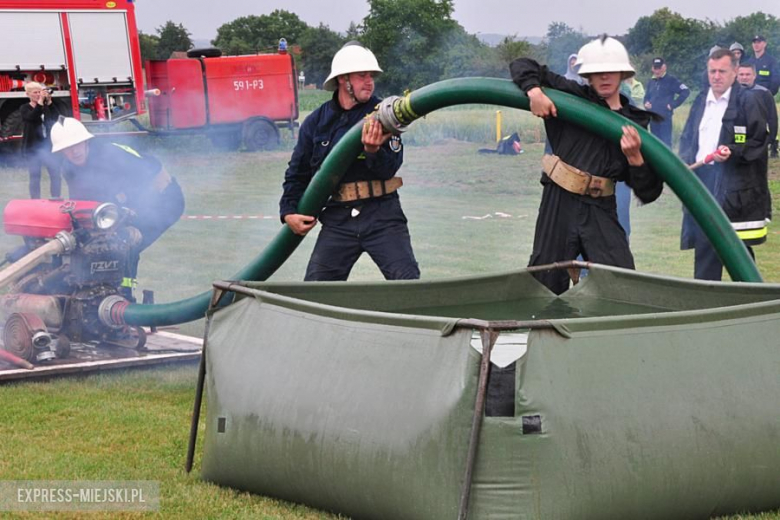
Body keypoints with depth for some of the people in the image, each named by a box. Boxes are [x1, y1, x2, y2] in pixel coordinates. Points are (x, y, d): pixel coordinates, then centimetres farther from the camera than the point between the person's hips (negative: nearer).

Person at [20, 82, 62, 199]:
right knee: (35, 177, 1)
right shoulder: (24, 108, 0)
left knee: (56, 174, -3)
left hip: (48, 145, 3)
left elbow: (56, 118, -9)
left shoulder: (47, 107, 8)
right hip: (33, 148, -3)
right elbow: (32, 117, -21)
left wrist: (49, 102, -16)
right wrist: (40, 101, -23)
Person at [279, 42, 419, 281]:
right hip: (337, 219, 2)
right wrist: (288, 211, 11)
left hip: (382, 214, -2)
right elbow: (297, 172, 19)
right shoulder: (316, 122, 7)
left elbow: (389, 169, -9)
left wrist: (373, 151, -29)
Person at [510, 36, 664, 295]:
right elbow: (522, 66, 10)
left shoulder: (635, 124, 8)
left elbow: (648, 192, 3)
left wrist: (634, 157, -15)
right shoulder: (572, 96, 6)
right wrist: (534, 91, -10)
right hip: (559, 204, -1)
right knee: (546, 282, 4)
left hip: (600, 210, 1)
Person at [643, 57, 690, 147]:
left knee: (666, 143, -10)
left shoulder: (671, 80, -4)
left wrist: (673, 104, -12)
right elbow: (646, 96, 28)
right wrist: (646, 103, 5)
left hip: (665, 117, -7)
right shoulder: (651, 82, 16)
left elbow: (685, 91, -11)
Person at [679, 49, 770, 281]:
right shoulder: (701, 101, 15)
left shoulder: (747, 101, -4)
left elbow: (759, 141, -6)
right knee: (704, 244, 8)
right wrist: (685, 162, 3)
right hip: (701, 180, 6)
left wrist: (732, 152, -19)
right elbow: (687, 138, 20)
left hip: (734, 183, -6)